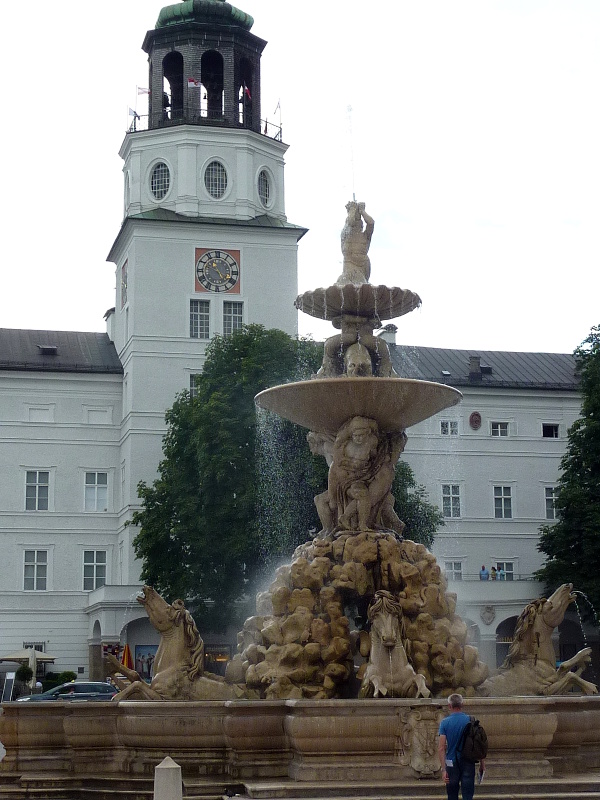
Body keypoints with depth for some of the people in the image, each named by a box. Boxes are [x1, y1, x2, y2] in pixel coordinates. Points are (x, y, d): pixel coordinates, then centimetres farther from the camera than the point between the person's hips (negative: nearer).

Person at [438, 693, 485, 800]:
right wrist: (482, 763, 8)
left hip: (452, 762, 0)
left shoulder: (445, 722, -5)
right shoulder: (470, 720, -3)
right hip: (468, 762, 0)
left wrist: (443, 769, -11)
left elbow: (441, 748, -11)